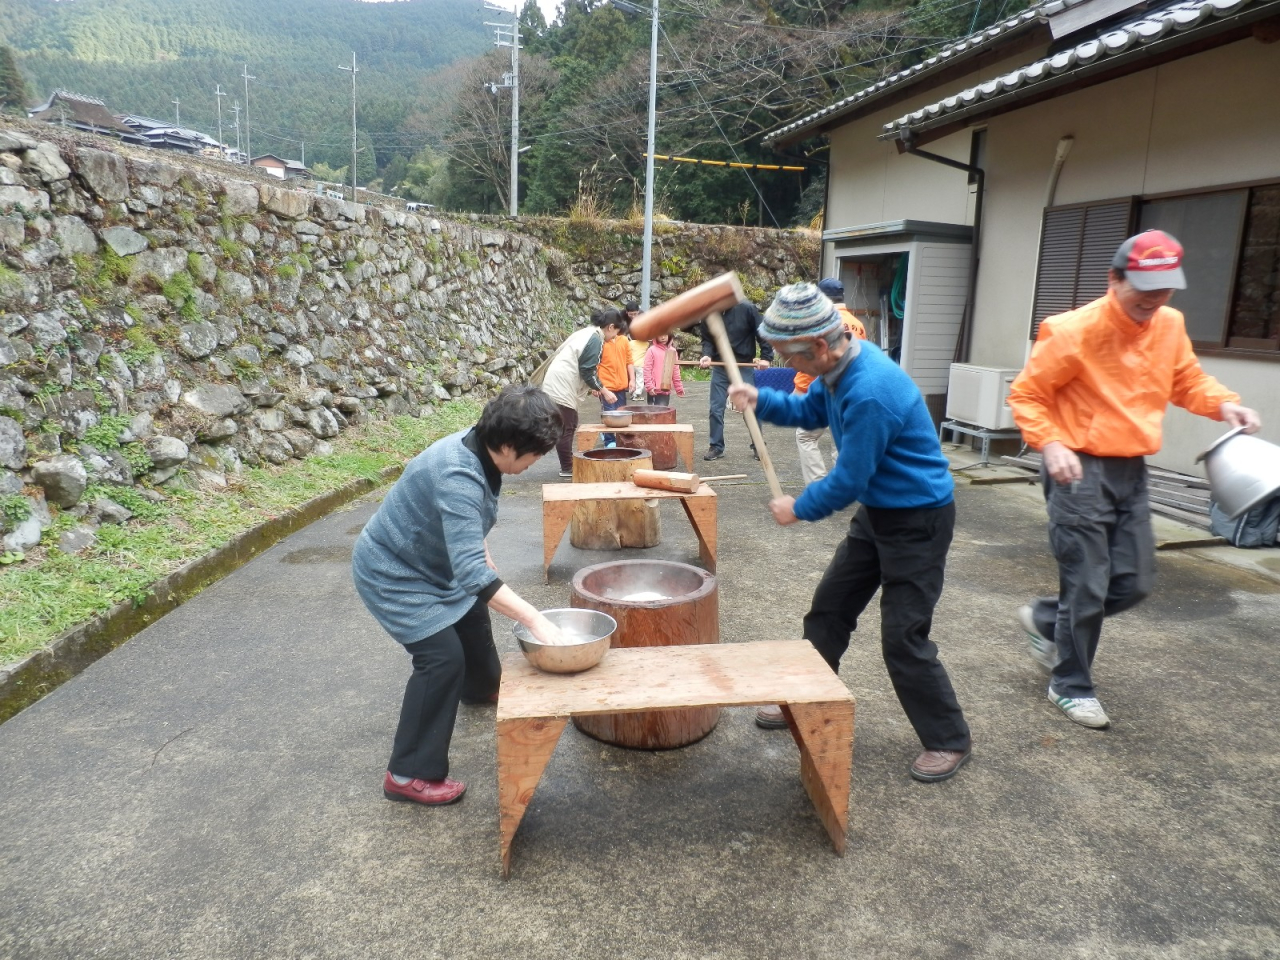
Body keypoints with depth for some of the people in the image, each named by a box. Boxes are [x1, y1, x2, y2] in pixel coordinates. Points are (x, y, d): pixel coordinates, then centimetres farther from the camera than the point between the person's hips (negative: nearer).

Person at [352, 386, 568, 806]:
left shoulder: (478, 448, -11)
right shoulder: (457, 478, -39)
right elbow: (472, 573, -44)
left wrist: (485, 563, 17)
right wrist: (535, 620, -44)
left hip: (430, 562, 10)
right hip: (391, 573, -10)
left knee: (472, 613, 26)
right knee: (443, 657, -16)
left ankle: (481, 687, 57)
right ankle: (408, 774, -2)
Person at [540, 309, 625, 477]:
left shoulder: (587, 333, 18)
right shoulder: (595, 339, -13)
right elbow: (587, 371, -16)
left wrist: (590, 388, 22)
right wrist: (604, 391, -9)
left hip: (559, 383, 10)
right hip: (561, 386, -10)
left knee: (568, 426, 15)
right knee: (566, 428, -3)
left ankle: (568, 464, 22)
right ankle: (567, 468, 3)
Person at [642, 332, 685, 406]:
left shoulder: (672, 351, 8)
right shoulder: (652, 350, -4)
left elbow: (676, 371, 11)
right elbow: (647, 370, -7)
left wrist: (679, 387, 10)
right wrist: (649, 386, -15)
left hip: (666, 389, 3)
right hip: (654, 390, -3)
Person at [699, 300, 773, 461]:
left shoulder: (747, 309, -11)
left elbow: (763, 333, -6)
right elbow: (707, 339, 5)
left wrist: (766, 357, -12)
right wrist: (707, 355, -14)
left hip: (744, 367, -3)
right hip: (720, 369, 3)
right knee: (716, 409, 3)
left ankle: (758, 446, 17)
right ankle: (716, 446, 14)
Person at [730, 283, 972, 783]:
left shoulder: (869, 393, -32)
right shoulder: (843, 363, -3)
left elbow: (848, 481, -24)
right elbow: (810, 410, 15)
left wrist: (799, 508, -7)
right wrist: (761, 400, -3)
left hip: (919, 521, -9)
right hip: (876, 512, 10)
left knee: (903, 638, -4)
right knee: (828, 610, 15)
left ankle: (948, 740, 16)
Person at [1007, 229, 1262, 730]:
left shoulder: (1170, 325, 5)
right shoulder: (1074, 332, -15)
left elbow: (1187, 380, 18)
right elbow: (1025, 395, -9)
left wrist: (1223, 403, -3)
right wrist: (1050, 444, -24)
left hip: (1132, 472, 7)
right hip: (1080, 470, -7)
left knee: (1135, 583, 11)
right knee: (1088, 588, 0)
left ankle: (1044, 619, 34)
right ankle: (1071, 687, 20)